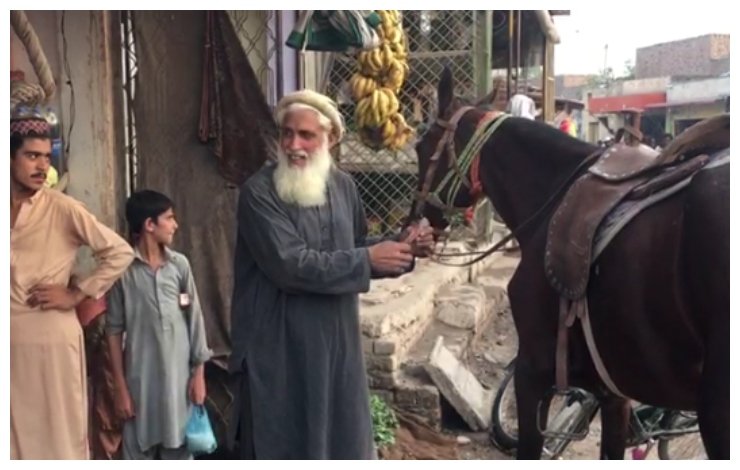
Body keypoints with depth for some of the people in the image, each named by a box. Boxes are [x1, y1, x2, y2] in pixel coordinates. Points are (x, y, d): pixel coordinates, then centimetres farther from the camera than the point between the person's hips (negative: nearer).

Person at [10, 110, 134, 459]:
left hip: (51, 337, -4)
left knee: (59, 433, 7)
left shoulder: (63, 209, -7)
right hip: (11, 339, 4)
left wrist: (77, 294, -9)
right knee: (15, 432, 14)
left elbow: (120, 253, -8)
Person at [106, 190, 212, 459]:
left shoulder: (180, 265, 1)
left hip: (178, 375, 2)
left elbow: (195, 319, 4)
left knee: (179, 451, 11)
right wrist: (120, 387, -5)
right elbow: (114, 331, -4)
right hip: (140, 378, -2)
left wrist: (199, 372, 1)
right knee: (139, 453, 8)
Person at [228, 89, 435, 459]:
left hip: (336, 340, 6)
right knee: (277, 441, 8)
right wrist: (368, 260, -22)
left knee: (341, 433, 19)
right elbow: (289, 265, -24)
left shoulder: (344, 186, 3)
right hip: (277, 347, -5)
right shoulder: (259, 191, -15)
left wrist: (401, 246, -4)